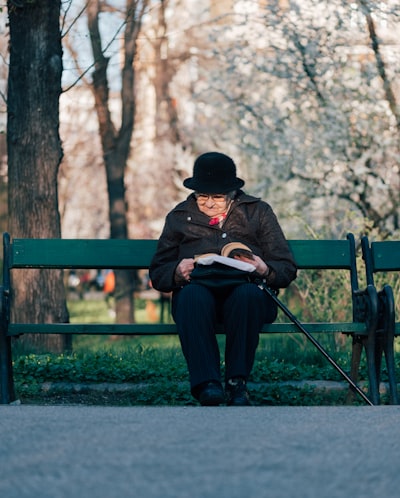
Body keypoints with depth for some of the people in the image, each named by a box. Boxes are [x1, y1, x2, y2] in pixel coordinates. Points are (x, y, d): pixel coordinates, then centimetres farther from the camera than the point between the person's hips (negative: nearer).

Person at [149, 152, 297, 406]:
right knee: (193, 295, -37)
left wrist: (264, 269, -12)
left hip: (245, 291, 0)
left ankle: (238, 383, -33)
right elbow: (158, 273, 17)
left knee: (248, 294, -38)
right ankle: (207, 384, -43)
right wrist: (177, 272, -8)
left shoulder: (258, 212, 18)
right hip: (200, 291, 1)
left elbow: (287, 269, 12)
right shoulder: (179, 217, 21)